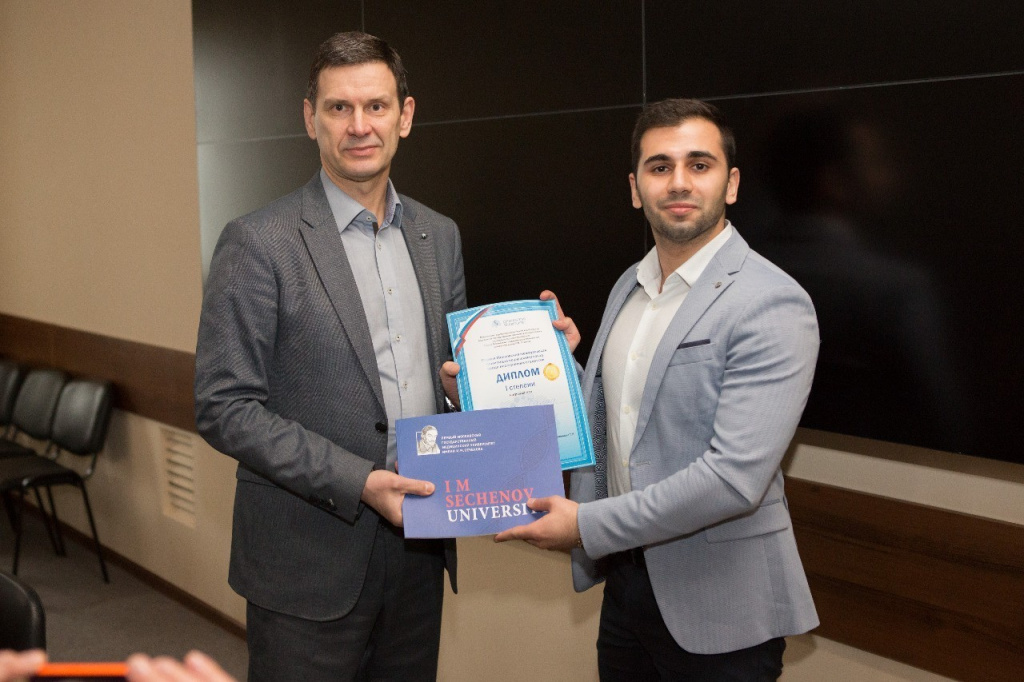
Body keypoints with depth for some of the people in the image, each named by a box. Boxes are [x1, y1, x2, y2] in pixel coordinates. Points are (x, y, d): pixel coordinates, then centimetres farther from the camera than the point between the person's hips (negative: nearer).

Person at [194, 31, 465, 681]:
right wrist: (358, 482, -21)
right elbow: (225, 408, -13)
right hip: (311, 560, -5)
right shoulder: (258, 243, -11)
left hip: (418, 546, 5)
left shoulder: (440, 236, 8)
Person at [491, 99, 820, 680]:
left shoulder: (774, 304, -18)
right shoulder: (629, 288, 7)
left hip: (718, 611, -6)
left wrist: (587, 525, -20)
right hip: (626, 579, 7)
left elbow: (734, 479, -26)